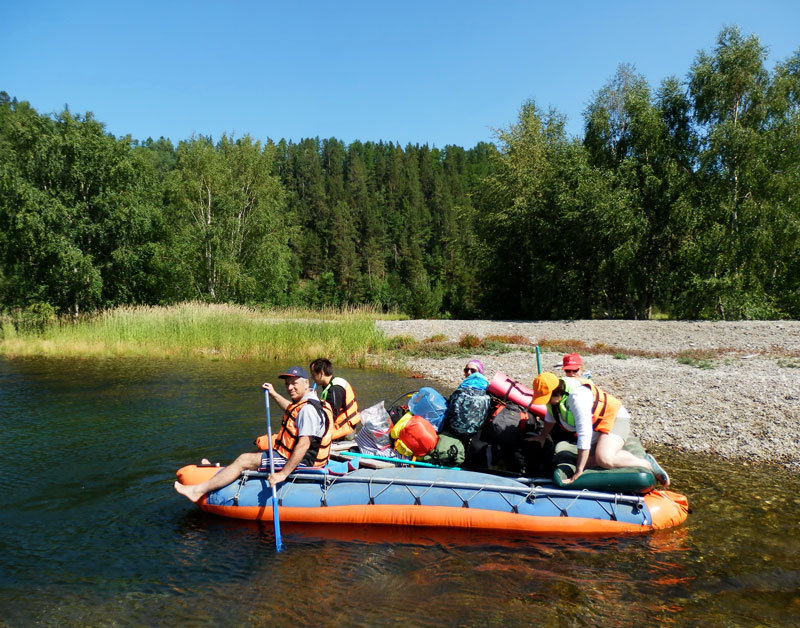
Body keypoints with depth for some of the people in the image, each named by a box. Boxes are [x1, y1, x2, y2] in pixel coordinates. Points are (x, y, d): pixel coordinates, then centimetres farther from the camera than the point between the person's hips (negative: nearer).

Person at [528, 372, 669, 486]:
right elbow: (550, 416, 17)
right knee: (589, 461, -10)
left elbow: (584, 434, -35)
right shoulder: (554, 393, -7)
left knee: (604, 459, -30)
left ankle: (647, 463, -10)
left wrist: (579, 471, -32)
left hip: (614, 418, -9)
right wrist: (542, 437, 29)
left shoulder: (576, 397, -34)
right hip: (596, 426, 9)